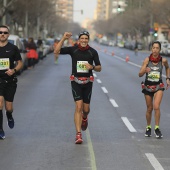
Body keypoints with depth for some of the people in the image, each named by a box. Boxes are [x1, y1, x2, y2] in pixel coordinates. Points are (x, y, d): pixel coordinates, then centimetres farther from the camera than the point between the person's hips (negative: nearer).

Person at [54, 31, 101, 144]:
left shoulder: (92, 52, 0)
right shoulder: (73, 49, -2)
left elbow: (99, 68, 5)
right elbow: (56, 51, -11)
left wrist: (92, 67, -17)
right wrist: (63, 39, -20)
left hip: (87, 82, 2)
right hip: (76, 81, -2)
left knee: (86, 109, 8)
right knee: (78, 107, -13)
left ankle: (84, 118, 47)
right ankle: (78, 134, -12)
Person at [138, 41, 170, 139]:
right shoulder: (147, 60, -9)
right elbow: (140, 74, -10)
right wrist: (145, 70, -30)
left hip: (158, 86, -1)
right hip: (148, 86, 1)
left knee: (156, 107, -18)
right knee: (149, 108, 11)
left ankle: (157, 128, -7)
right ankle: (148, 128, 29)